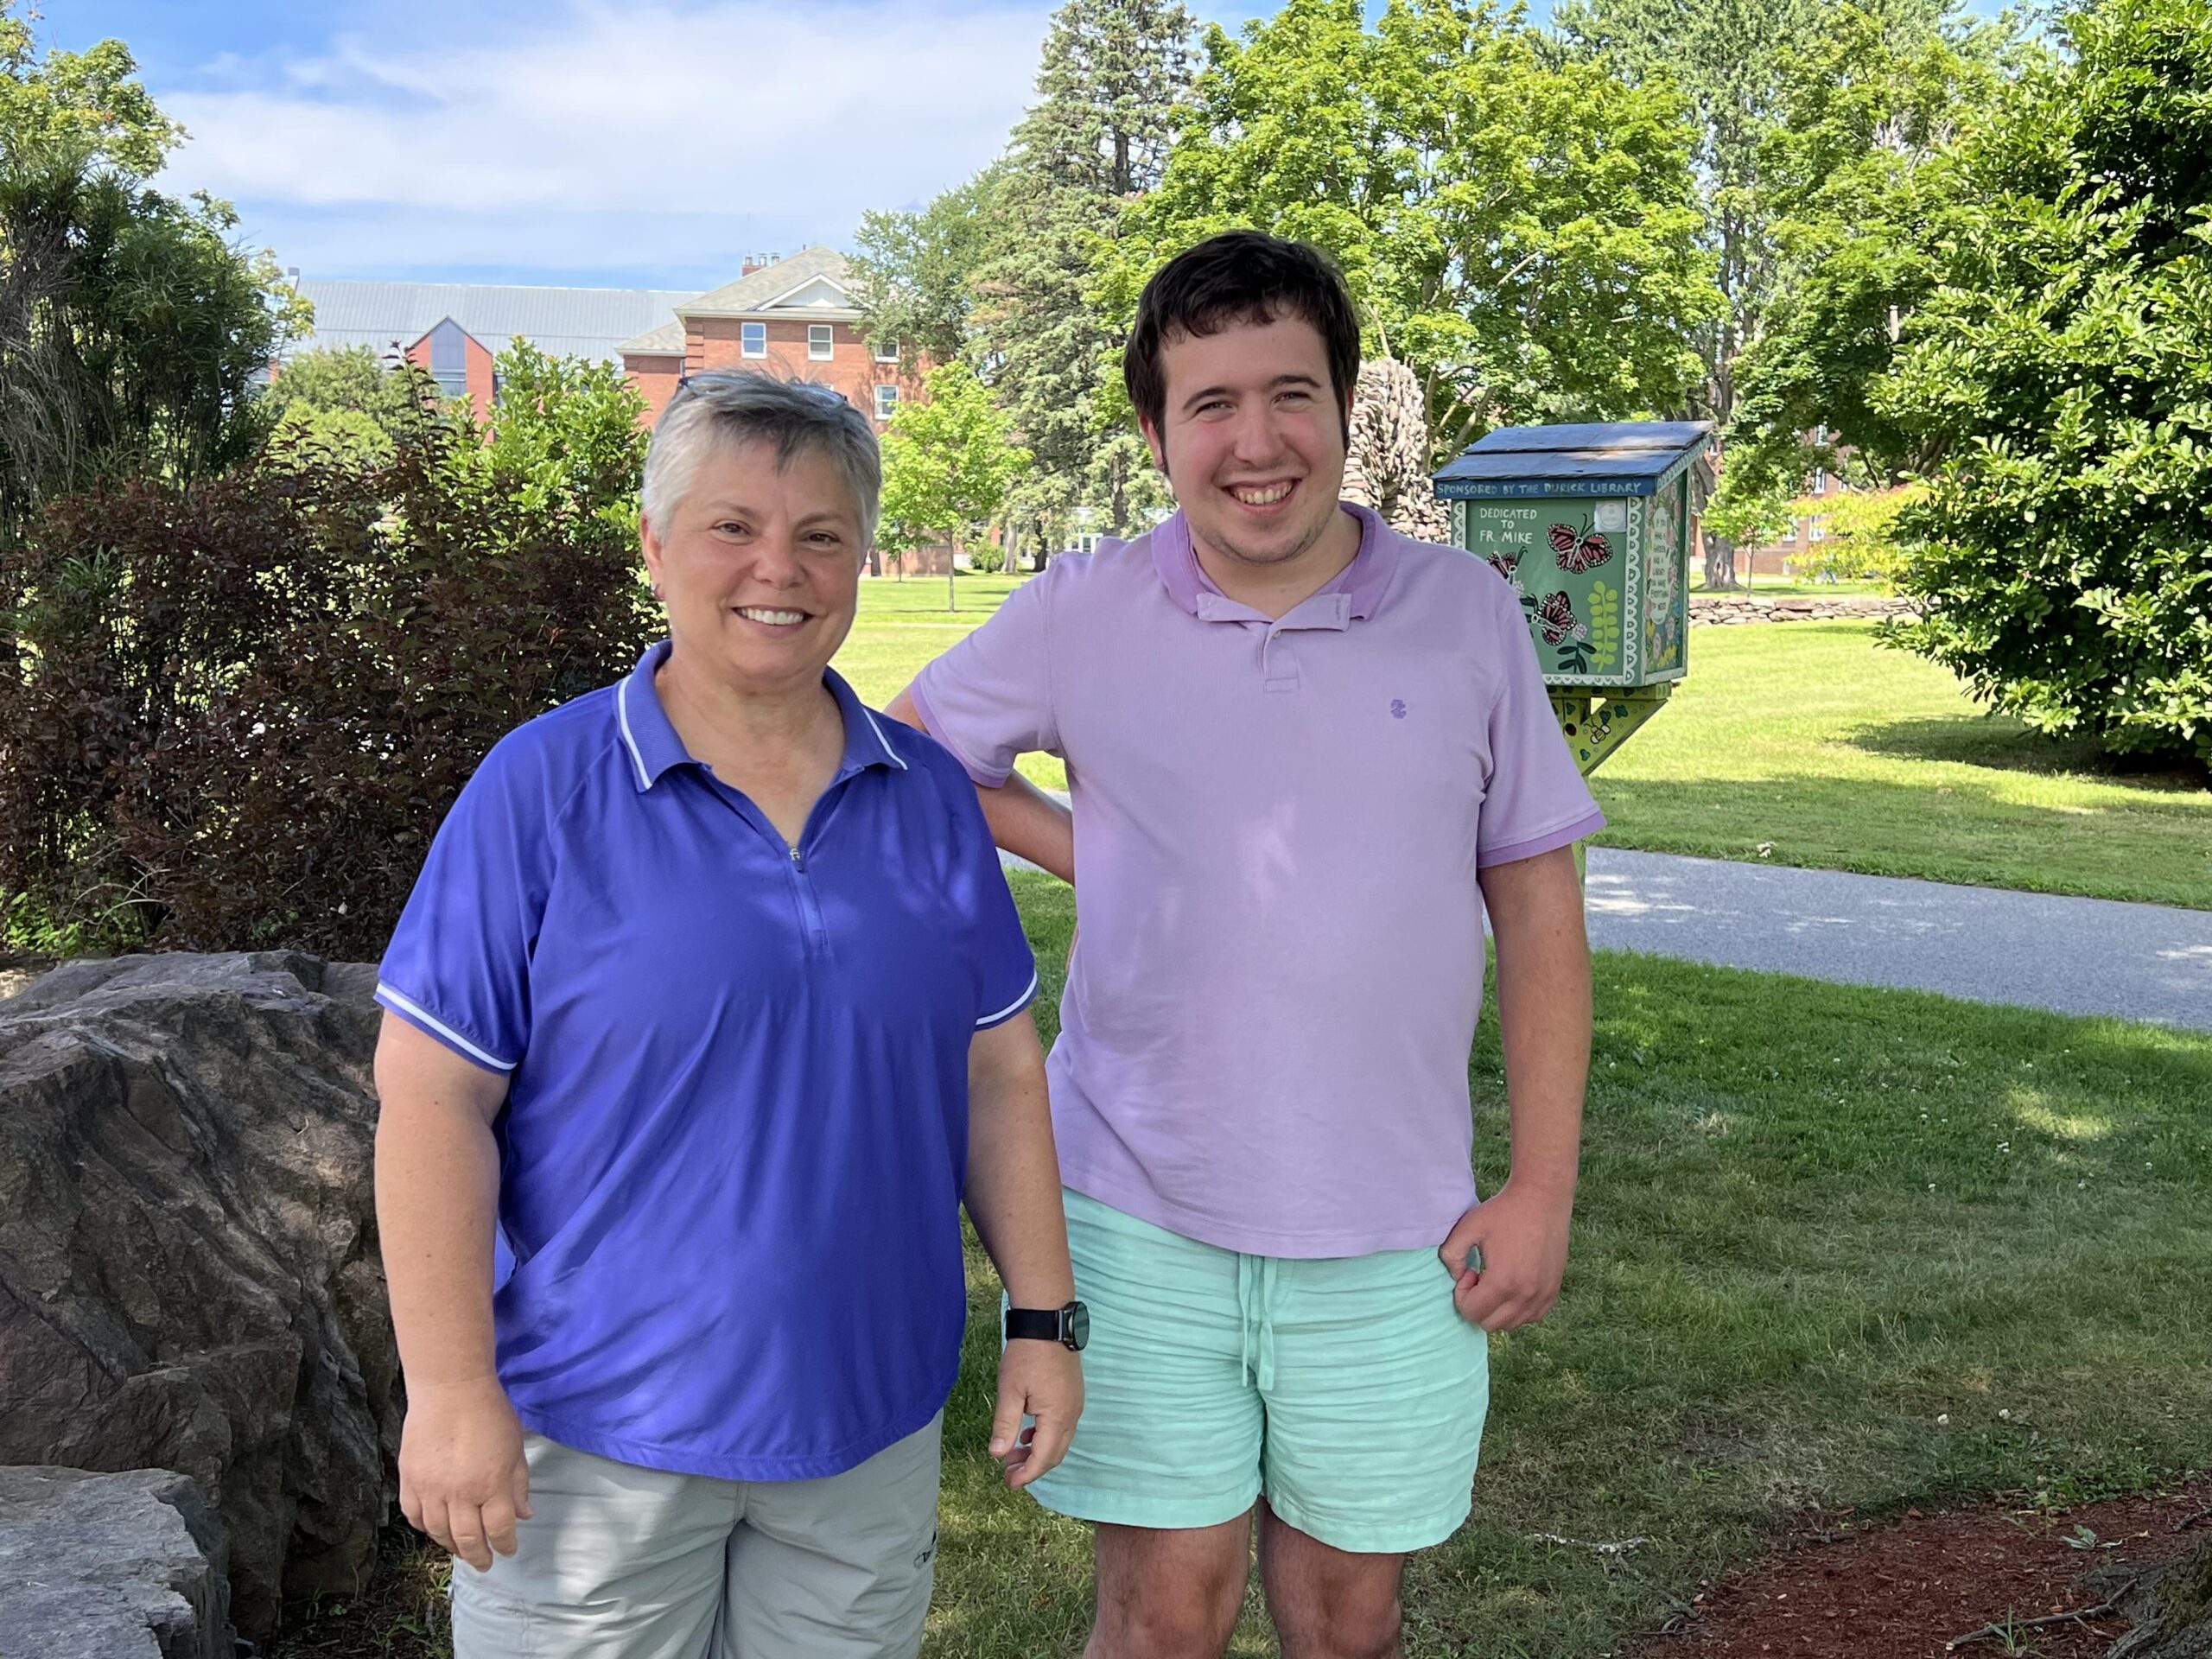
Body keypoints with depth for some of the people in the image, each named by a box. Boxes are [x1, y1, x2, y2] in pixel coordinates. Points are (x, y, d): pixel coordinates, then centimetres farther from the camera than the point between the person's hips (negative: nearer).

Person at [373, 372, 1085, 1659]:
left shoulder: (930, 796, 3)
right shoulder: (544, 789, -10)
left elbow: (1000, 1073, 8)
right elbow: (433, 1094, -11)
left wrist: (1045, 1321, 6)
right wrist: (451, 1393, -13)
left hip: (871, 1419, 4)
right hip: (595, 1435, -3)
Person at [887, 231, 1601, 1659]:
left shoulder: (1466, 613, -1)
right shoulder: (1078, 617, -3)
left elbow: (1539, 910, 2)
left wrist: (1542, 1191, -1)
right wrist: (1081, 848, -4)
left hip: (1393, 1231, 1)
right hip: (1143, 1219, -1)